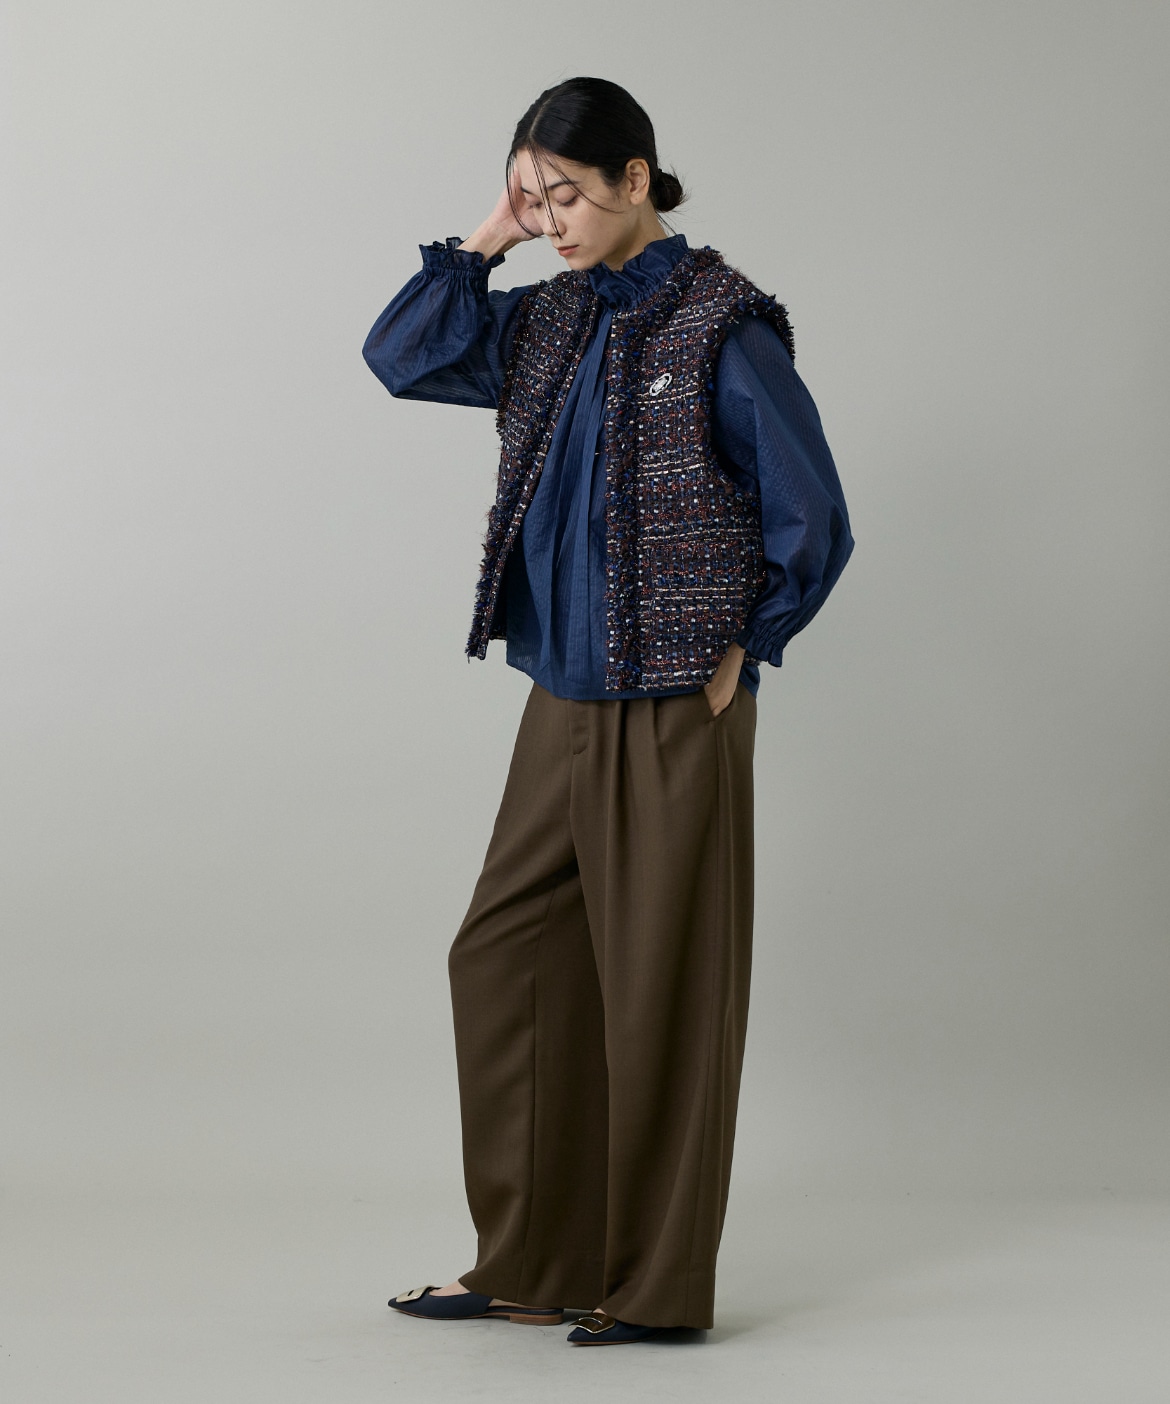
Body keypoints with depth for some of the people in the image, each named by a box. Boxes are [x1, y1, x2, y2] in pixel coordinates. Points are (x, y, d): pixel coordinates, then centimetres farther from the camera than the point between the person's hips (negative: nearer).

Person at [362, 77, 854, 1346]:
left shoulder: (722, 326, -10)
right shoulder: (549, 321, 9)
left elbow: (813, 521, -8)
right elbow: (401, 357, 9)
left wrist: (745, 650, -4)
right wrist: (485, 241, 2)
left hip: (675, 719, -7)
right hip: (563, 707, 7)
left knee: (660, 989, 0)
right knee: (503, 961, 9)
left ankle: (657, 1285, 11)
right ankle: (533, 1265, 20)